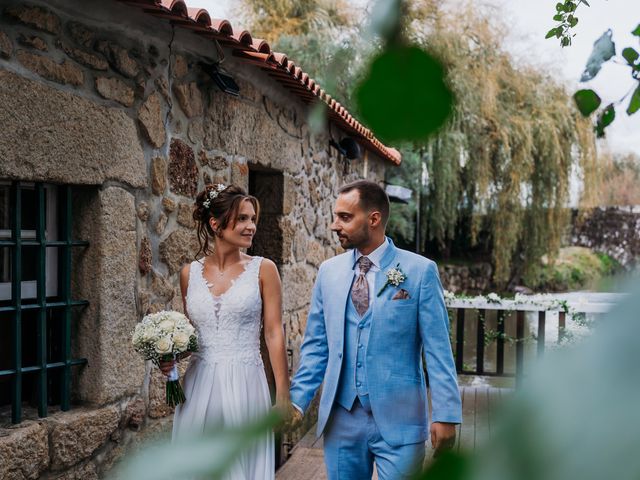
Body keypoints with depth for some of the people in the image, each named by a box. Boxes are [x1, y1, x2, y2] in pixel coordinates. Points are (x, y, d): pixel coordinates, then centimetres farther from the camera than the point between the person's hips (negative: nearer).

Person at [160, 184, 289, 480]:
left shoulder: (263, 269, -2)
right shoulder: (190, 273, 5)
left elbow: (274, 333, -4)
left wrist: (282, 395, -5)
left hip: (244, 385, -2)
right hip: (199, 386, 3)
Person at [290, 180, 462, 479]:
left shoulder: (420, 271, -6)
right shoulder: (329, 271, 5)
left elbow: (438, 348, -5)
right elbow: (316, 345, 8)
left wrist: (445, 413, -9)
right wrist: (298, 400, 1)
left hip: (398, 421, -3)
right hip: (340, 418, 4)